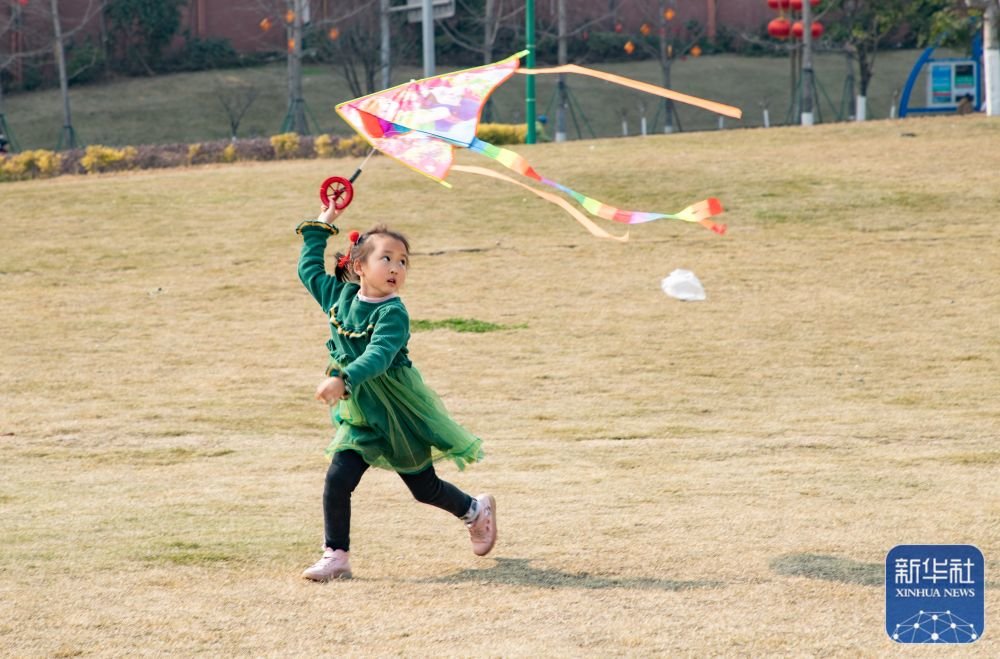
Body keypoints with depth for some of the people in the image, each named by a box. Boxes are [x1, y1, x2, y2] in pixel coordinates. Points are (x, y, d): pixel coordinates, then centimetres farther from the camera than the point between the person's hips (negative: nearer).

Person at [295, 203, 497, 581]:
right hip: (359, 415, 5)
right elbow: (310, 269, 15)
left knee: (424, 487, 12)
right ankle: (335, 557, -3)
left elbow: (378, 355, -38)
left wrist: (344, 379, -53)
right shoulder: (340, 297, -2)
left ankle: (476, 511, 41)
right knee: (338, 479, -12)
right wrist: (321, 226, 14)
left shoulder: (393, 314, -21)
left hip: (400, 415, -5)